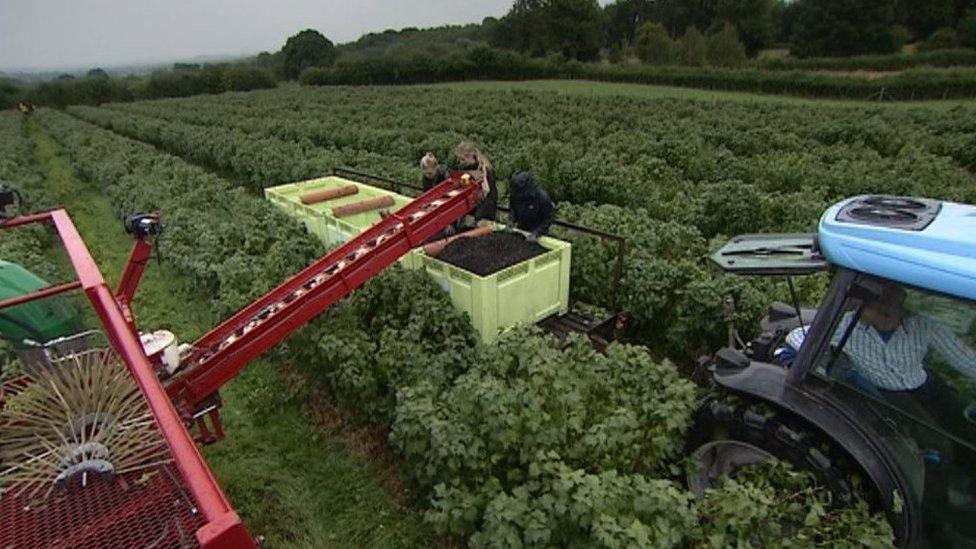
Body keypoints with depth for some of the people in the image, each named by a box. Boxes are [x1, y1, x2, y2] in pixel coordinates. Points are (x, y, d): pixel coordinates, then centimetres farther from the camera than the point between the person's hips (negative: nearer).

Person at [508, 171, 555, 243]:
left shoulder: (543, 197, -27)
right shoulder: (516, 194, -14)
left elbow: (548, 219, -18)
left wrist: (536, 233, -26)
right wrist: (511, 220, -11)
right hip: (521, 231, 4)